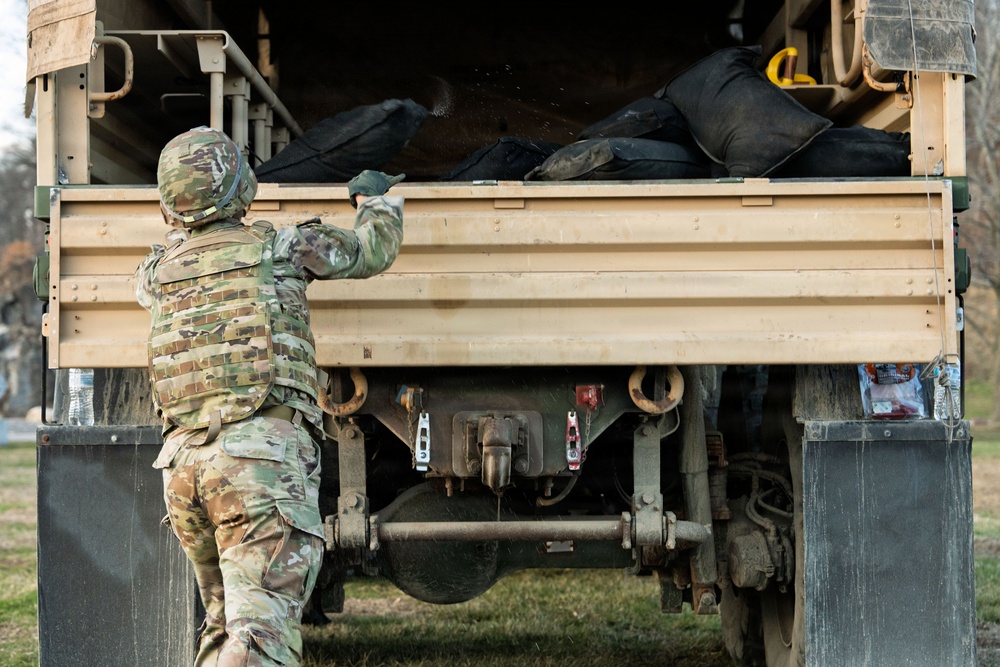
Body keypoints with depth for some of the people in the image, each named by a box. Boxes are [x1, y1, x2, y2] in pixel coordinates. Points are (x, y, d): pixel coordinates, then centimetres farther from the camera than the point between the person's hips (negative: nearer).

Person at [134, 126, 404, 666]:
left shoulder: (159, 271, 16)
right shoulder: (279, 248, 4)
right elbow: (374, 250, 19)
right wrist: (373, 198, 41)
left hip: (182, 464, 6)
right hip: (263, 453, -6)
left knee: (224, 622, 22)